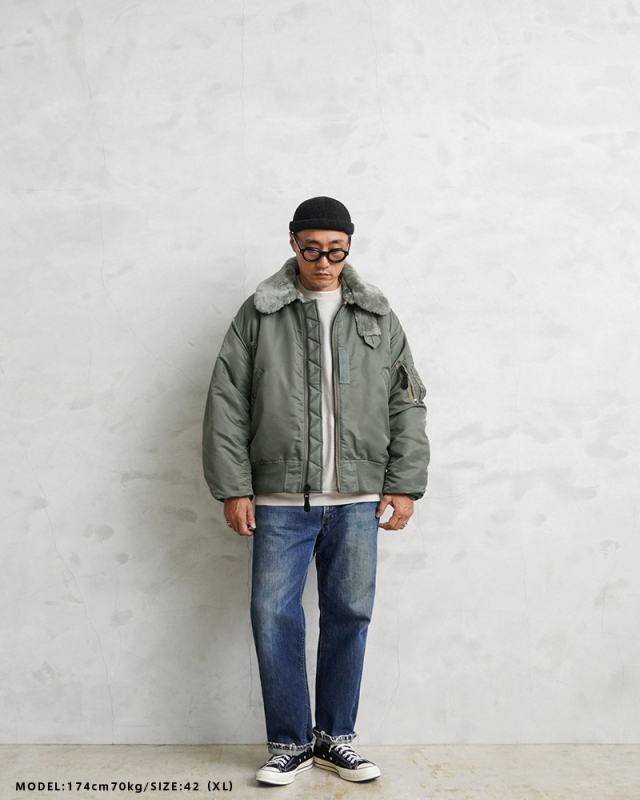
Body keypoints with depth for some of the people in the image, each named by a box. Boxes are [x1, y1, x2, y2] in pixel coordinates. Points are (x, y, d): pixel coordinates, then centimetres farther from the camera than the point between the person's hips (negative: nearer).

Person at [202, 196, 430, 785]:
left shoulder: (378, 316, 9)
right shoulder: (258, 315, 3)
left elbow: (408, 405, 9)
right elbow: (226, 404, 2)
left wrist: (405, 486, 3)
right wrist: (233, 488, -4)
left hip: (358, 501, 2)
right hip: (280, 500, -1)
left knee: (350, 615, 7)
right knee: (273, 616, 0)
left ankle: (335, 737, 25)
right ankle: (290, 742, 19)